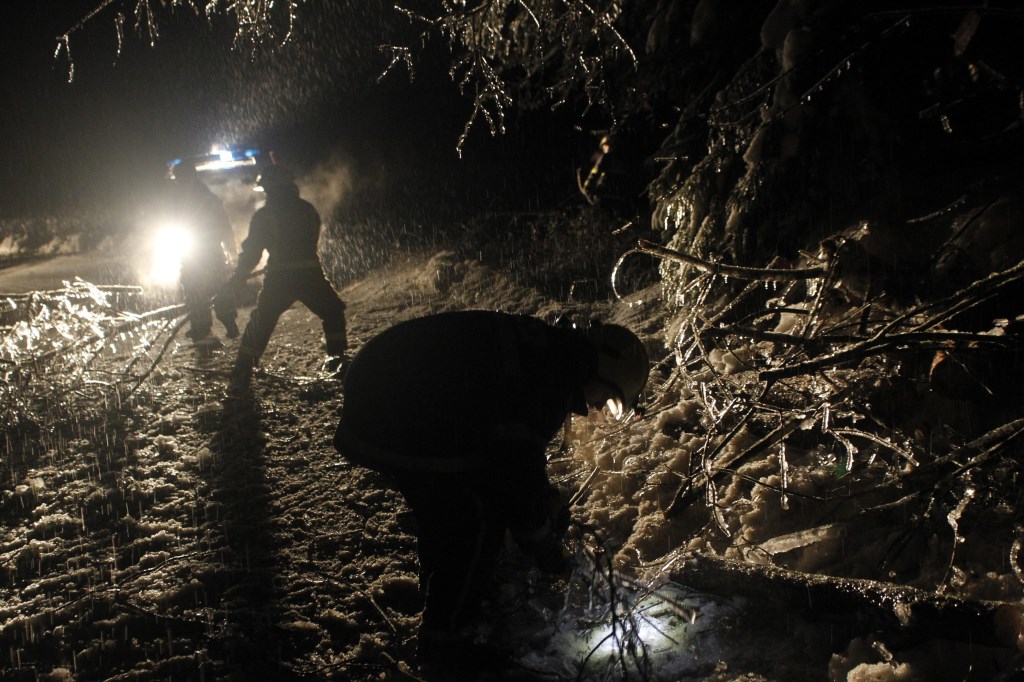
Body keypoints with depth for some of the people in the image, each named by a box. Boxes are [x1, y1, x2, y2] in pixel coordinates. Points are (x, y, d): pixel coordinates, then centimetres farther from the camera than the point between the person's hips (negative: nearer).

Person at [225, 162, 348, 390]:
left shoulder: (264, 215, 0)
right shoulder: (308, 209, 9)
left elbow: (251, 251, 0)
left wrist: (237, 280, 9)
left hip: (279, 278, -1)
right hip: (311, 275, 1)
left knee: (260, 323, 10)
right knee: (333, 313, 23)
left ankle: (242, 373, 8)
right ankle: (337, 356, 15)